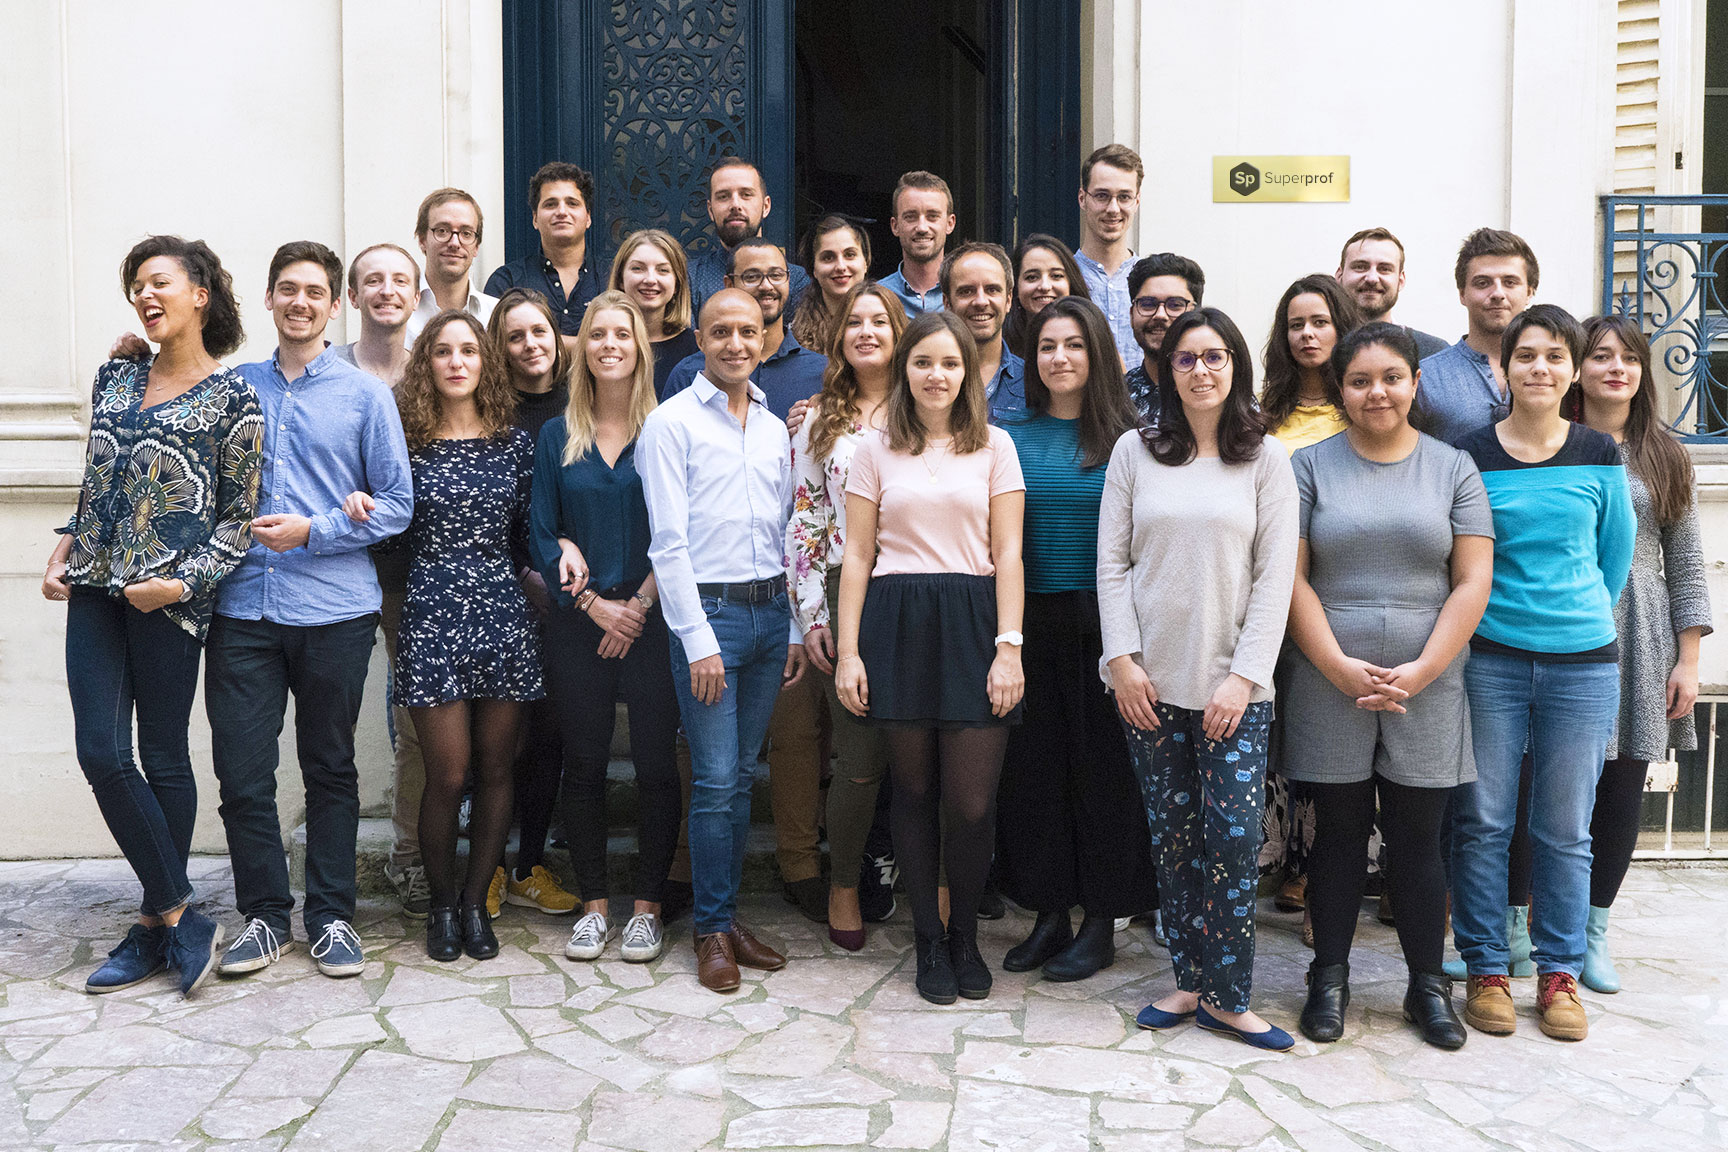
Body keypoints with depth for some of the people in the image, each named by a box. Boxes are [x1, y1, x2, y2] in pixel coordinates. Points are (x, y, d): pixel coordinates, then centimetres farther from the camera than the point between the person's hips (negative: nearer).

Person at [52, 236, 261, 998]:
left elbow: (239, 517, -4)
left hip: (169, 596, -5)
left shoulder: (231, 398, -3)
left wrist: (182, 581, -14)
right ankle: (178, 915, 10)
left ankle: (159, 922, 15)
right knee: (101, 753, -1)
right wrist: (64, 552, 12)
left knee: (163, 758, 1)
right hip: (94, 592, 5)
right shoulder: (114, 378, 14)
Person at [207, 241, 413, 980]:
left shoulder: (364, 394, 3)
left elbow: (396, 504, -1)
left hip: (334, 612, -2)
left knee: (330, 772, 9)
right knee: (242, 772, 1)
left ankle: (332, 917, 21)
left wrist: (311, 531, -11)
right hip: (243, 609, 2)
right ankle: (264, 914, 18)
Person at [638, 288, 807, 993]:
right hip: (707, 611, -5)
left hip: (770, 611, 5)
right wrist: (698, 641, -13)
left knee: (743, 775, 10)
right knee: (716, 781, -4)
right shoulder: (671, 423, -3)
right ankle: (713, 930, 7)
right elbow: (668, 543, -9)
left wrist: (796, 629, 11)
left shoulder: (775, 429, 15)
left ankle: (730, 915, 20)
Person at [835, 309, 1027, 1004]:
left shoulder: (994, 447, 9)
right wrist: (848, 651, -1)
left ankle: (965, 935, 20)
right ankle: (929, 940, 22)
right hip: (898, 626, 1)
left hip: (973, 622, 0)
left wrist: (1009, 647, -6)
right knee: (915, 791, 6)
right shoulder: (875, 451, 9)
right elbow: (857, 556, 7)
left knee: (972, 802, -3)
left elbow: (1008, 554, 3)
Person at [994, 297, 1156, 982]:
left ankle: (1101, 921, 16)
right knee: (1034, 765, 6)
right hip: (1032, 623, 3)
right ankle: (1048, 913, 20)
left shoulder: (1127, 440, 0)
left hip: (1103, 623, -2)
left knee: (1105, 765, 3)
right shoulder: (1011, 437, 7)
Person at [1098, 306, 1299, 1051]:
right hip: (1150, 681, 1)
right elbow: (1111, 562, 5)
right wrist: (1123, 659, -4)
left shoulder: (1266, 458, 3)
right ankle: (1190, 979, 19)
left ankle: (1226, 996, 7)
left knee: (1234, 835, -6)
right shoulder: (1135, 452, 6)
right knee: (1172, 836, 6)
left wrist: (1244, 675, -9)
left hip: (1233, 684, -1)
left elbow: (1276, 574, -2)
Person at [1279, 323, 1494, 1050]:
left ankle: (1428, 986, 20)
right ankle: (1329, 979, 20)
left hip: (1426, 690, 1)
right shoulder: (1309, 466, 4)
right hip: (1328, 686, 0)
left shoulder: (1454, 469, 6)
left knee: (1418, 839, 6)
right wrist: (1341, 667, -12)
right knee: (1339, 833, 8)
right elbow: (1291, 578, -3)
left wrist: (1417, 673, -10)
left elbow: (1473, 582, 0)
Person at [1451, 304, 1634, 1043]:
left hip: (1583, 663, 1)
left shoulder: (1599, 455, 4)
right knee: (1482, 821, 3)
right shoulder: (1470, 456, -2)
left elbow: (1615, 553, 14)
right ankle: (1485, 970, 17)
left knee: (1565, 829, 8)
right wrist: (1491, 616, 6)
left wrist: (1580, 615, 13)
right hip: (1490, 660, -1)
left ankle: (1559, 975, 22)